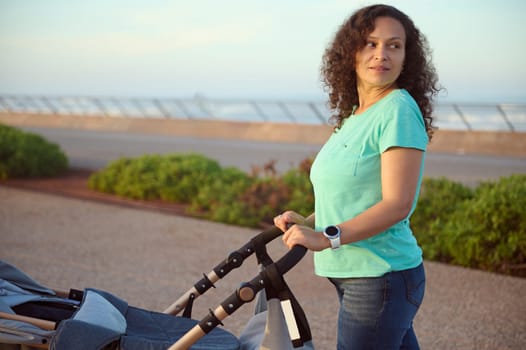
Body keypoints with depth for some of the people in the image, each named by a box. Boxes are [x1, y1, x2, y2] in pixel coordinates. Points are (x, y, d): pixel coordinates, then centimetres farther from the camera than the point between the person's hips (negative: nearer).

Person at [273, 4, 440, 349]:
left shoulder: (398, 110, -14)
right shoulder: (356, 116, 13)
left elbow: (396, 204, -21)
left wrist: (327, 237, -26)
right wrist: (309, 222, 7)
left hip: (381, 278, -9)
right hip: (354, 274, 9)